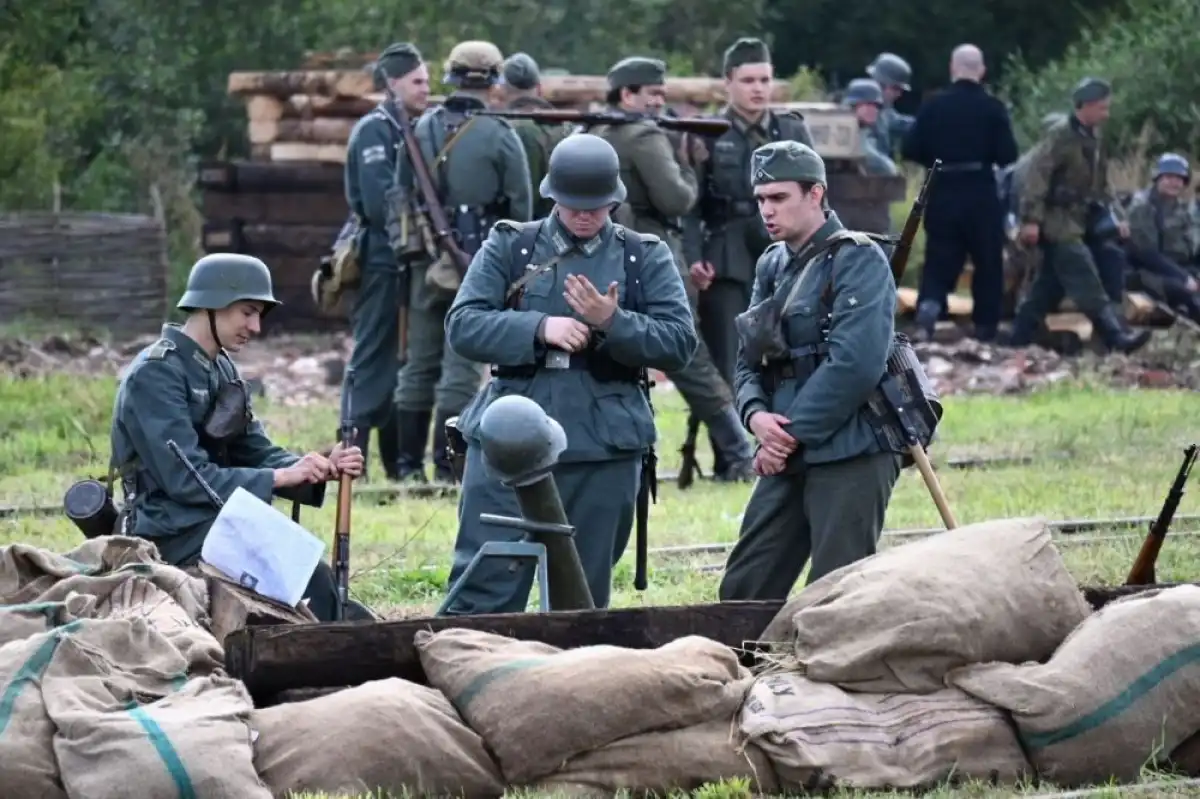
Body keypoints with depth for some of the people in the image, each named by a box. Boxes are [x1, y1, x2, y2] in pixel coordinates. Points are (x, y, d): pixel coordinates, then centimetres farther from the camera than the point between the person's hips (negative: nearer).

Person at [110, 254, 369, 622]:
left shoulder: (221, 370, 14)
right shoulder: (155, 375, -15)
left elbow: (257, 452, 12)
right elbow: (185, 478, -22)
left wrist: (322, 468, -8)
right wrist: (281, 477, -22)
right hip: (178, 539, -9)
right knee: (309, 577, -25)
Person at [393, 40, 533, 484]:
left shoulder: (421, 131, 4)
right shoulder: (500, 137, -7)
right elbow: (521, 208, -3)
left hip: (428, 261, 4)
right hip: (480, 262, -4)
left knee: (420, 363, 12)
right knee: (462, 365, -2)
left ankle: (410, 463, 14)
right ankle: (447, 465, -4)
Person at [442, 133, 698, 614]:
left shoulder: (646, 258, 8)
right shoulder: (509, 247, 6)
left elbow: (680, 344, 0)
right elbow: (462, 326, -3)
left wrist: (613, 322, -16)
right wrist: (539, 328, -18)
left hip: (604, 452, 1)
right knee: (483, 594, -4)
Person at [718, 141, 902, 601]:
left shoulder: (857, 260, -7)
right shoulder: (773, 266, 17)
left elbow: (856, 364, -18)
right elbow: (748, 361, 16)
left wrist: (792, 434, -14)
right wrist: (756, 415, -7)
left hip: (850, 454, -8)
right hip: (787, 458, 8)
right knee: (743, 591, 7)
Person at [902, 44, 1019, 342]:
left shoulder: (933, 107, -2)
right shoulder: (992, 108, -7)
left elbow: (910, 150, -2)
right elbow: (1007, 156, -9)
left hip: (942, 194, 2)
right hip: (981, 195, -1)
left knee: (940, 261, 7)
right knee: (988, 263, 11)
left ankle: (928, 305, -20)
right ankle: (986, 329, 13)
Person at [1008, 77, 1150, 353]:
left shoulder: (1093, 139, 13)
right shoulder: (1060, 135, -14)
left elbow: (1101, 184, 21)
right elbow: (1036, 175, -19)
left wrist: (1116, 216, 11)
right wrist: (1032, 219, -24)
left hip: (1079, 223, 9)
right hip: (1059, 222, -9)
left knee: (1048, 287, 11)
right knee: (1088, 285, -15)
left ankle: (1018, 340, 16)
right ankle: (1117, 336, -22)